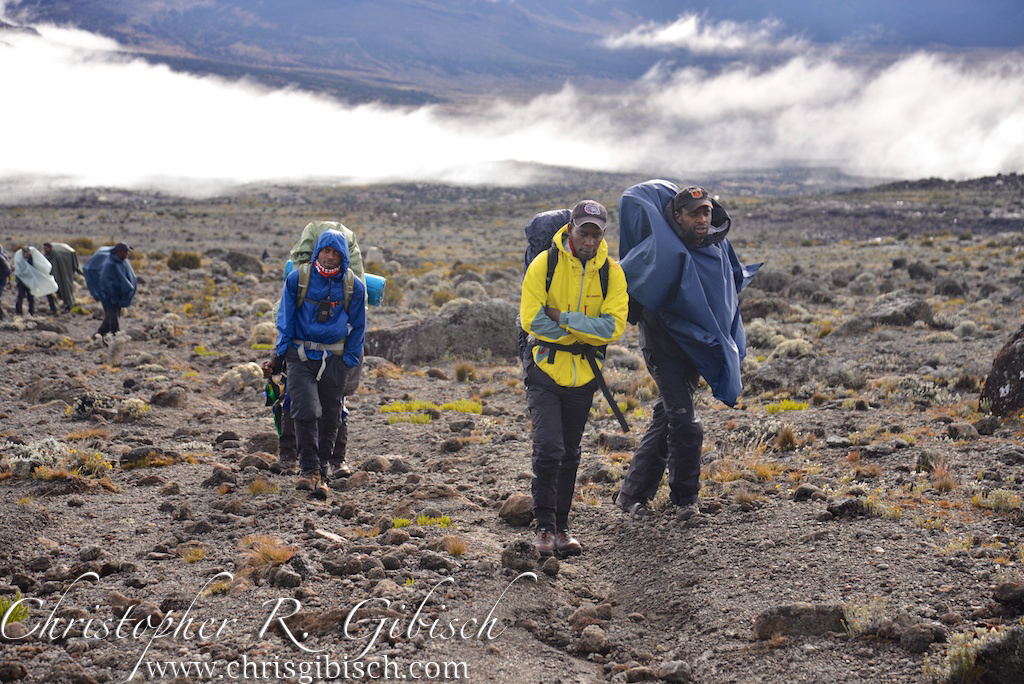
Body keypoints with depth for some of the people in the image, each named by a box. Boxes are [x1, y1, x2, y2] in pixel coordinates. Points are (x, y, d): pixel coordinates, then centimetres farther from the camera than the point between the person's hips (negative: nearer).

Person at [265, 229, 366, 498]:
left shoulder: (354, 286, 1)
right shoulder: (297, 279, -2)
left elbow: (357, 327, 9)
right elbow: (285, 320, 4)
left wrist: (349, 362, 4)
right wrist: (278, 356, 1)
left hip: (334, 359, 1)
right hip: (301, 355, -1)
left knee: (329, 419, 5)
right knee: (306, 411, -16)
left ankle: (321, 474, 17)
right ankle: (310, 471, -8)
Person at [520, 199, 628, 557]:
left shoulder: (612, 272, -2)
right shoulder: (544, 264, -9)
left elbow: (614, 326, -12)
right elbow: (531, 319, -15)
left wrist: (563, 318, -19)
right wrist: (584, 331, -14)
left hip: (584, 376, 3)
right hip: (546, 370, -3)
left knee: (570, 455, 12)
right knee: (549, 449, -14)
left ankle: (561, 526, 24)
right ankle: (544, 526, 0)